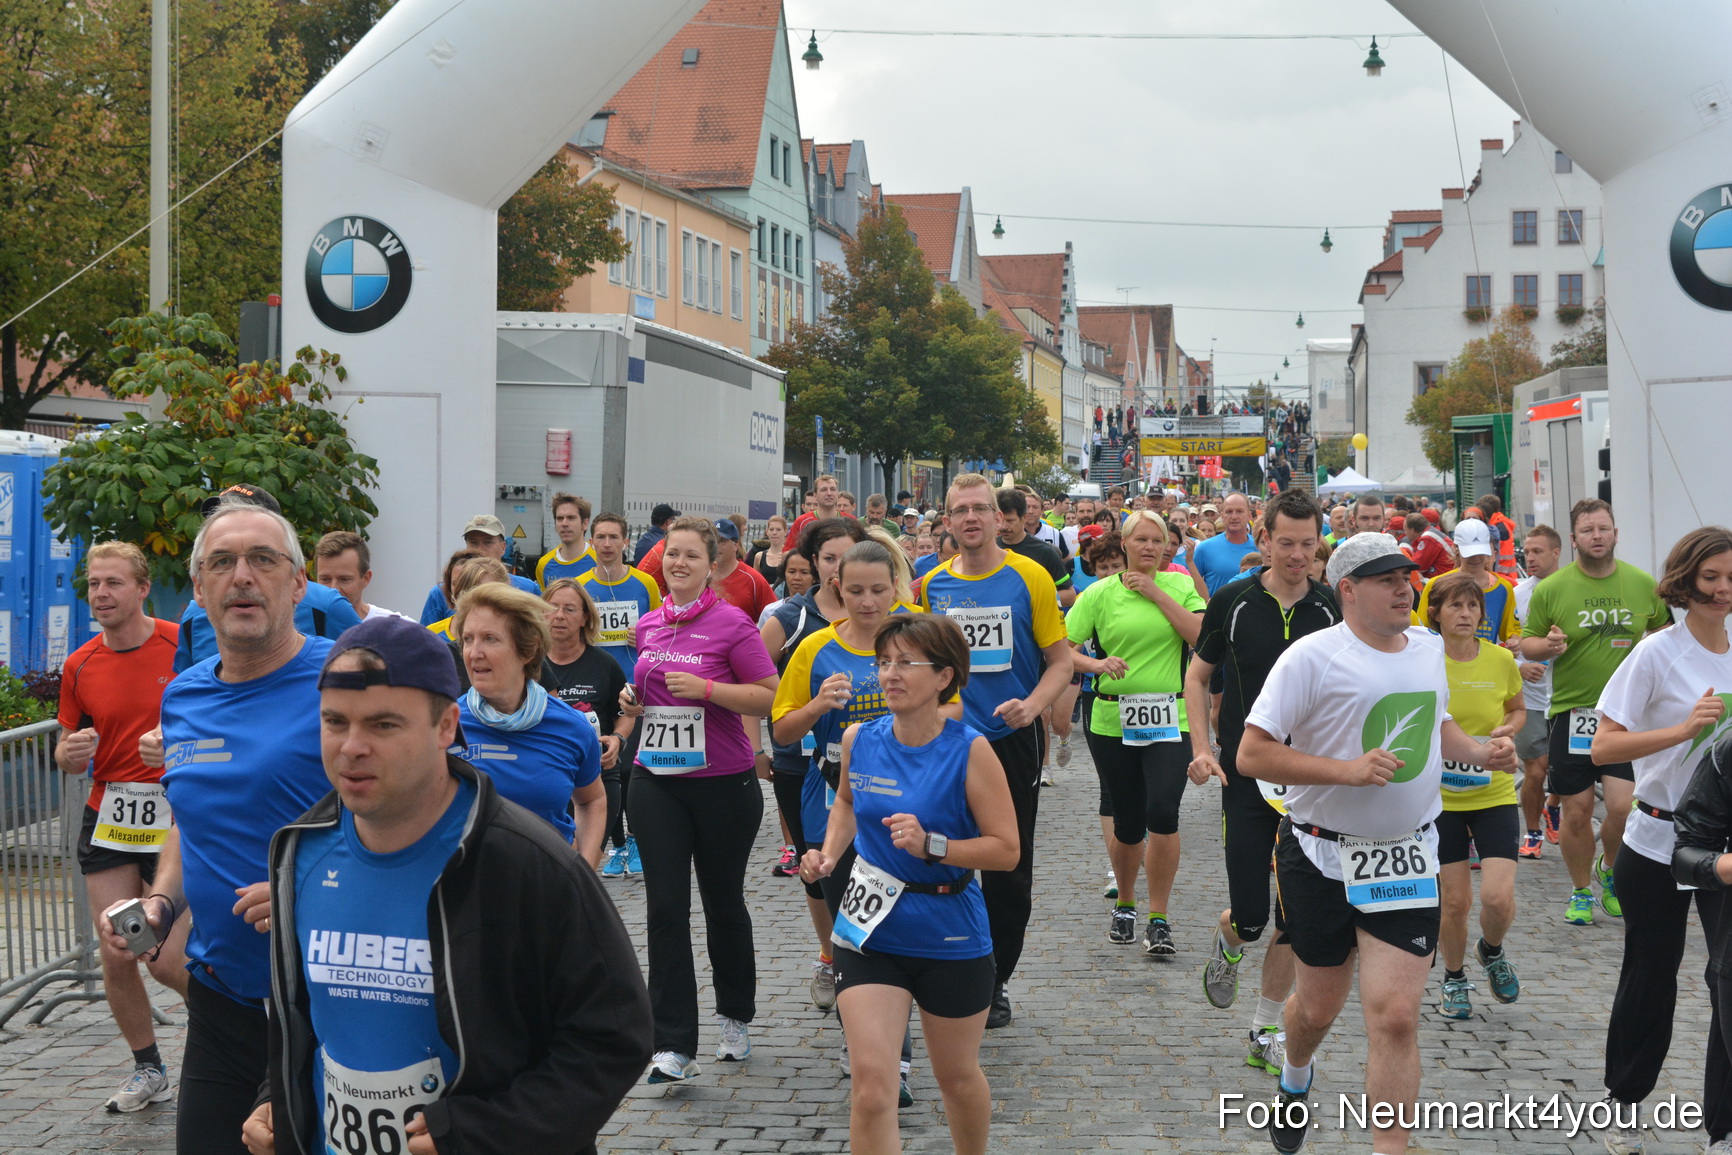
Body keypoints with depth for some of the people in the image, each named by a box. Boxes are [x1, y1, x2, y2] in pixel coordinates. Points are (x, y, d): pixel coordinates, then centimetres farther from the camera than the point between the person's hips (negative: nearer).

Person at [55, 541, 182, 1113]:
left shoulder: (182, 646, -8)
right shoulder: (80, 665, 5)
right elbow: (68, 754, 14)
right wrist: (71, 752, -10)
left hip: (176, 816, -4)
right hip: (107, 818, 4)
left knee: (171, 960, -7)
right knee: (116, 958, 4)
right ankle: (148, 1069, 24)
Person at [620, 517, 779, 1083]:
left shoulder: (731, 623, -8)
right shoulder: (648, 625, 8)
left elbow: (769, 695, -9)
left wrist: (706, 688, -20)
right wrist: (633, 699, 3)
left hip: (723, 782, -4)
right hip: (655, 782, 4)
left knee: (723, 903, 11)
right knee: (665, 908, -3)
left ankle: (735, 1017, 33)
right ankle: (674, 1044, -1)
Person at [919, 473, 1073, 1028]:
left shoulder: (1029, 577, -6)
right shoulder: (931, 585, 3)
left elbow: (1061, 661, -4)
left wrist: (1032, 705, -21)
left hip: (1011, 740, -2)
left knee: (1009, 872, 5)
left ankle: (996, 982, 20)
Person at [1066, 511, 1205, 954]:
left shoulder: (1179, 585, 6)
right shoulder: (1099, 593, 2)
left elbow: (1202, 637, -9)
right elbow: (1063, 649, -2)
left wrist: (1157, 593, -9)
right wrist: (1098, 664, -21)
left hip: (1169, 719, 0)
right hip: (1113, 721, 1)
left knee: (1162, 810, -17)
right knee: (1128, 823, 8)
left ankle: (1159, 919, -3)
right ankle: (1125, 905, 34)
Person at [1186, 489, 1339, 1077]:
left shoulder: (1332, 607, 0)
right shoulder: (1233, 601, -2)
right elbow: (1198, 676, 7)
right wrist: (1201, 748, -4)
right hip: (1246, 775, -1)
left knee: (1294, 917, 4)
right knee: (1250, 916, -5)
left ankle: (1266, 1031, 19)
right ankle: (1228, 940, 32)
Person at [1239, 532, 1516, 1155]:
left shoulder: (1427, 646, 6)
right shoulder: (1313, 656, -14)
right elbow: (1252, 754, -16)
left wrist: (1480, 752, 5)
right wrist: (1346, 769, -24)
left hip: (1408, 858, 3)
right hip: (1322, 858, -3)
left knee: (1395, 1014, -7)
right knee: (1318, 1007, 14)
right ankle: (1294, 1080, 48)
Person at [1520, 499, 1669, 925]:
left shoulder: (1644, 584, 3)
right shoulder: (1550, 589, -3)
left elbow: (1664, 629, 18)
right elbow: (1527, 643, 4)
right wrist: (1547, 645, -17)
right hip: (1571, 711, 0)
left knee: (1623, 806, -10)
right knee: (1577, 810, 4)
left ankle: (1611, 871, 21)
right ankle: (1581, 891, 25)